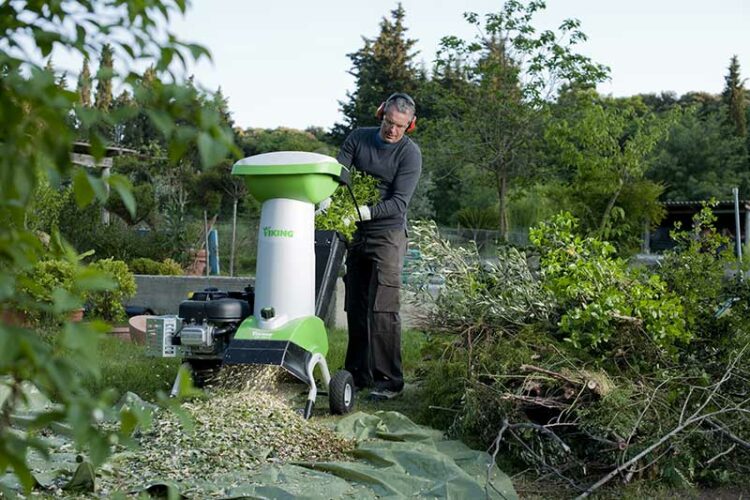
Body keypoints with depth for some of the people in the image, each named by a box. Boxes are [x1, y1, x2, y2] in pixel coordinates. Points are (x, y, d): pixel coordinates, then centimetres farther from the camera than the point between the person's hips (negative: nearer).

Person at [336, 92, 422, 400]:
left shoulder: (410, 153, -8)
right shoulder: (358, 138, 5)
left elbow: (399, 202, -15)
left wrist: (366, 212, -29)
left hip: (387, 235, -5)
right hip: (355, 235, 5)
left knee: (383, 310, -11)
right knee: (355, 308, 8)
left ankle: (388, 380, -7)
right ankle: (358, 375, 17)